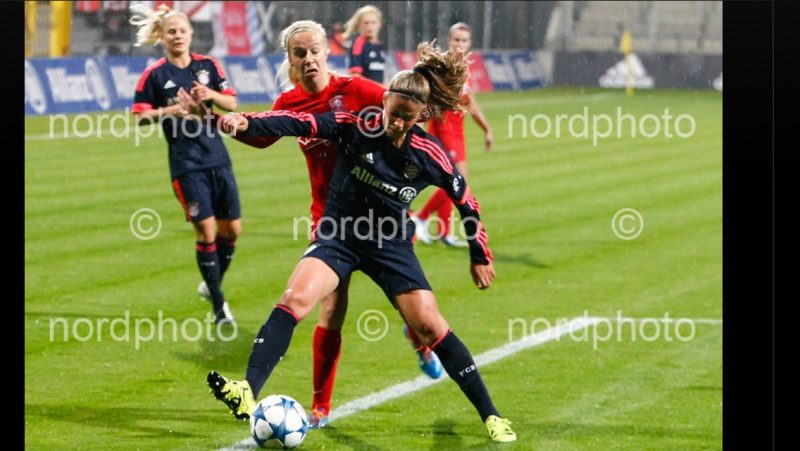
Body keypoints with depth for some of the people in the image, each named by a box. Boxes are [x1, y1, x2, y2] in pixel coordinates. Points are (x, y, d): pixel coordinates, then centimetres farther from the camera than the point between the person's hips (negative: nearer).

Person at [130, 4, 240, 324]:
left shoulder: (208, 66, 7)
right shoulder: (155, 75, -3)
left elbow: (232, 103, 8)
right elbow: (139, 116, -4)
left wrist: (212, 95, -12)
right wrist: (168, 111, -20)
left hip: (218, 159, 4)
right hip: (186, 164, -4)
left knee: (231, 230, 6)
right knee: (206, 231, -10)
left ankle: (213, 283, 31)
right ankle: (218, 304, 0)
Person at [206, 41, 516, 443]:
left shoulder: (428, 155, -11)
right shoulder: (356, 126, -14)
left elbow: (465, 201, 4)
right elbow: (299, 123, -25)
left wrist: (481, 256, 11)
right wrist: (247, 122, -41)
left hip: (391, 245, 1)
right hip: (338, 237, 0)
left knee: (430, 325, -7)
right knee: (296, 298, -25)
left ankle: (490, 416, 6)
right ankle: (248, 394, -33)